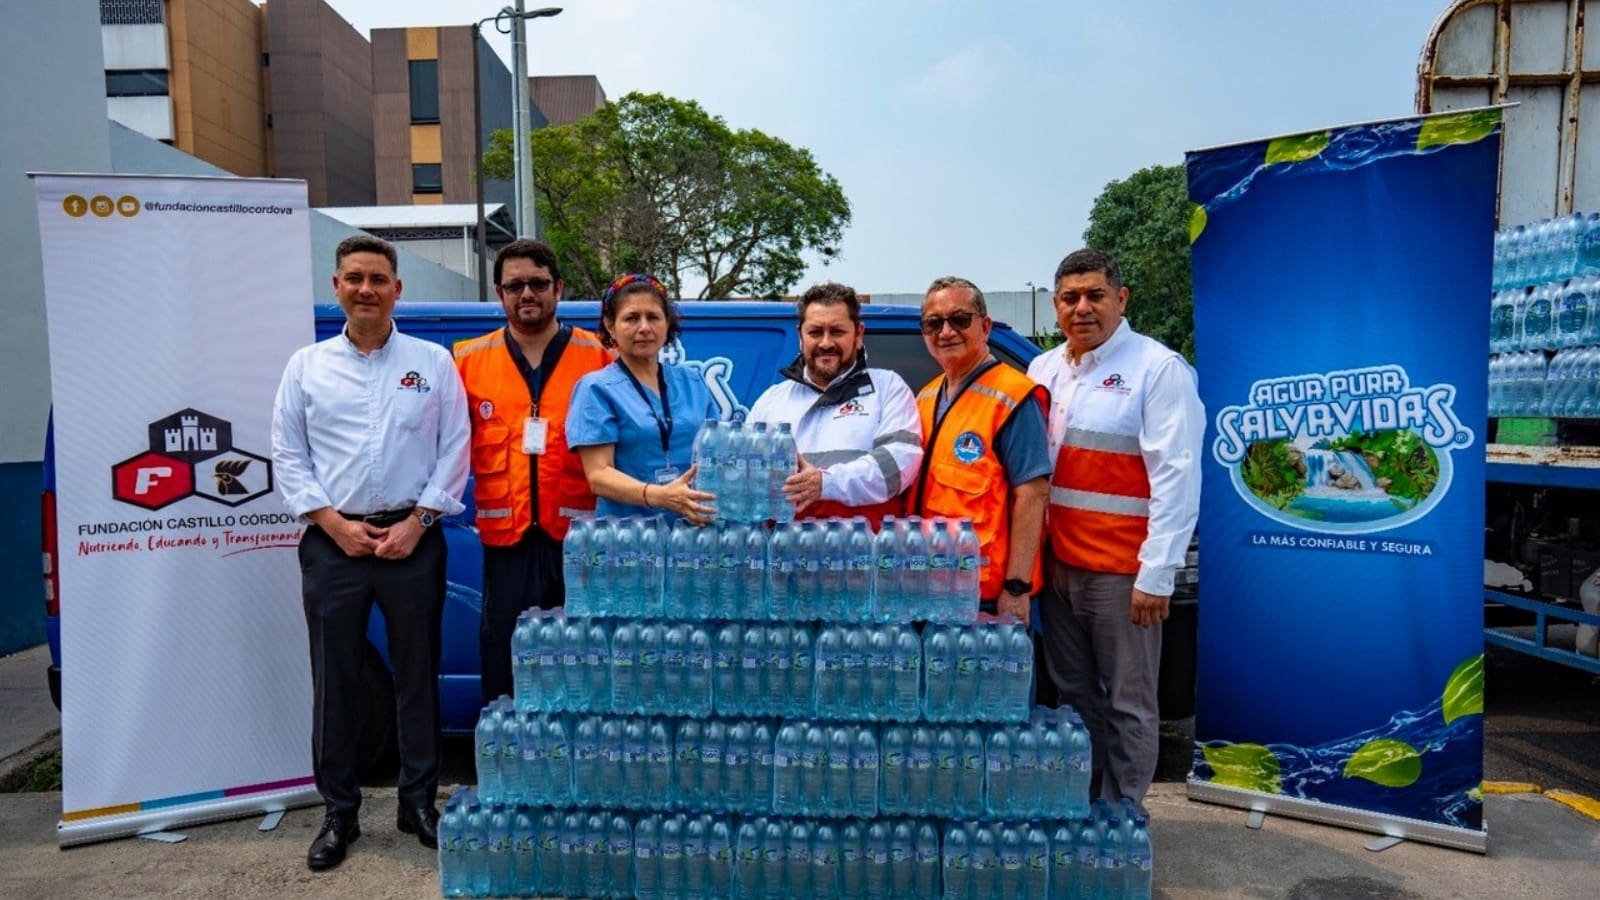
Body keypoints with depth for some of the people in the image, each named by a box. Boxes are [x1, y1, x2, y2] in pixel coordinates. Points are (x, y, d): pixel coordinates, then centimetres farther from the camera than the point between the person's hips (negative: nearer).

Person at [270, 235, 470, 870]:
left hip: (413, 540, -1)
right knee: (335, 681, 7)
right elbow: (287, 456, 5)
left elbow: (453, 451, 0)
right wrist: (335, 523, -6)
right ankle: (339, 813, 22)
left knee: (417, 675, 7)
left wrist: (416, 522, -8)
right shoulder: (307, 365, 7)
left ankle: (419, 803, 22)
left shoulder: (433, 362, 4)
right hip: (333, 541, 1)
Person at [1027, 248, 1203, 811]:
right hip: (1058, 564, 6)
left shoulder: (1158, 369, -7)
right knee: (1074, 694, 16)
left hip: (1121, 570, -6)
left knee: (1127, 705, 4)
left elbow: (1176, 477, -12)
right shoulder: (1044, 371, 11)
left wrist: (1157, 573, -16)